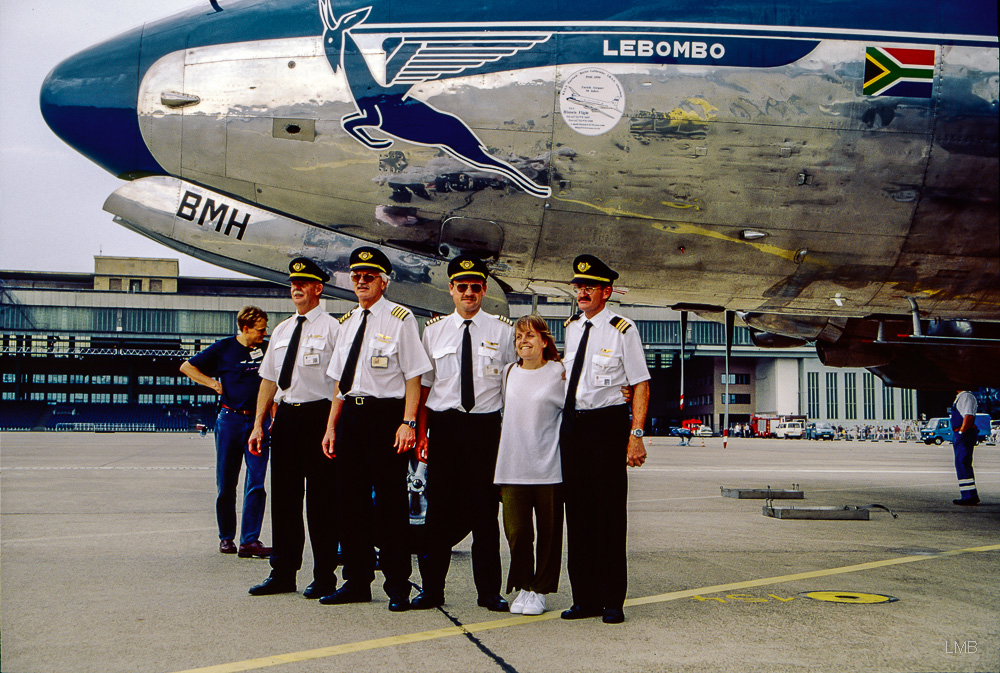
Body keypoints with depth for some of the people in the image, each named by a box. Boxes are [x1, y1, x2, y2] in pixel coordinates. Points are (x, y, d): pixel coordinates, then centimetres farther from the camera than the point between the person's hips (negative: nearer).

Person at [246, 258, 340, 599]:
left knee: (321, 499, -2)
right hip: (285, 417, 6)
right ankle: (283, 573, 19)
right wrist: (258, 424, 11)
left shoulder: (331, 328, -3)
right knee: (283, 496, 10)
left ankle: (324, 576, 7)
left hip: (318, 417, -6)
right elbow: (268, 379, 18)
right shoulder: (281, 331, 17)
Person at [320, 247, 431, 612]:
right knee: (352, 499, 9)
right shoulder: (347, 322, 15)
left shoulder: (400, 318, -3)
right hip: (351, 416, 6)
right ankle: (357, 581, 19)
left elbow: (413, 375, -7)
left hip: (387, 415, -6)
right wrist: (331, 426, 13)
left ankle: (397, 586, 6)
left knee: (390, 500, -3)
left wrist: (408, 422, -16)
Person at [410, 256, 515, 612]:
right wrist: (421, 432, 4)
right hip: (444, 425, 1)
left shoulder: (504, 330, 4)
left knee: (485, 509, 2)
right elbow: (423, 385, 12)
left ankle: (489, 592, 12)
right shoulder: (434, 330, 9)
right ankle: (431, 588, 14)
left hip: (486, 426, -1)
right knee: (440, 509, 3)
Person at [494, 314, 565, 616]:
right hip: (512, 466, 3)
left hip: (548, 467, -3)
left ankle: (540, 591, 16)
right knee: (516, 531, 0)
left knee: (548, 531, 2)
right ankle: (523, 587, 17)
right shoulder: (508, 373, 13)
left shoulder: (559, 373, 0)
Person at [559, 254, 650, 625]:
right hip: (572, 424, 6)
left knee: (610, 514, -3)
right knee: (577, 513, 7)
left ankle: (612, 602, 5)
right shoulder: (571, 327, 13)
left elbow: (641, 383, -7)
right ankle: (585, 598, 15)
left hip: (607, 423, -6)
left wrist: (636, 435, -15)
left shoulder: (622, 329, -5)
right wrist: (566, 424, 16)